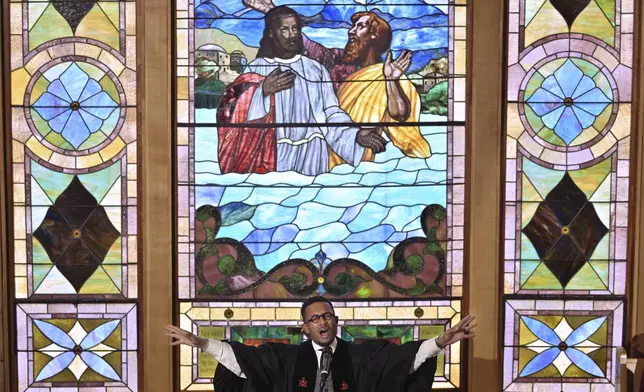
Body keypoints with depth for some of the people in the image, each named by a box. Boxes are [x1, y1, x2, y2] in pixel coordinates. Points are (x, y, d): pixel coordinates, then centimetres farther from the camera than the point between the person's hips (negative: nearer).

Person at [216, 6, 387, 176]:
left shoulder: (316, 69, 6)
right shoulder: (255, 69, 3)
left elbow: (332, 112, -1)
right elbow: (237, 113, -4)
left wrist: (357, 134, -16)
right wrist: (262, 91, -19)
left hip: (310, 157, 1)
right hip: (271, 156, -1)